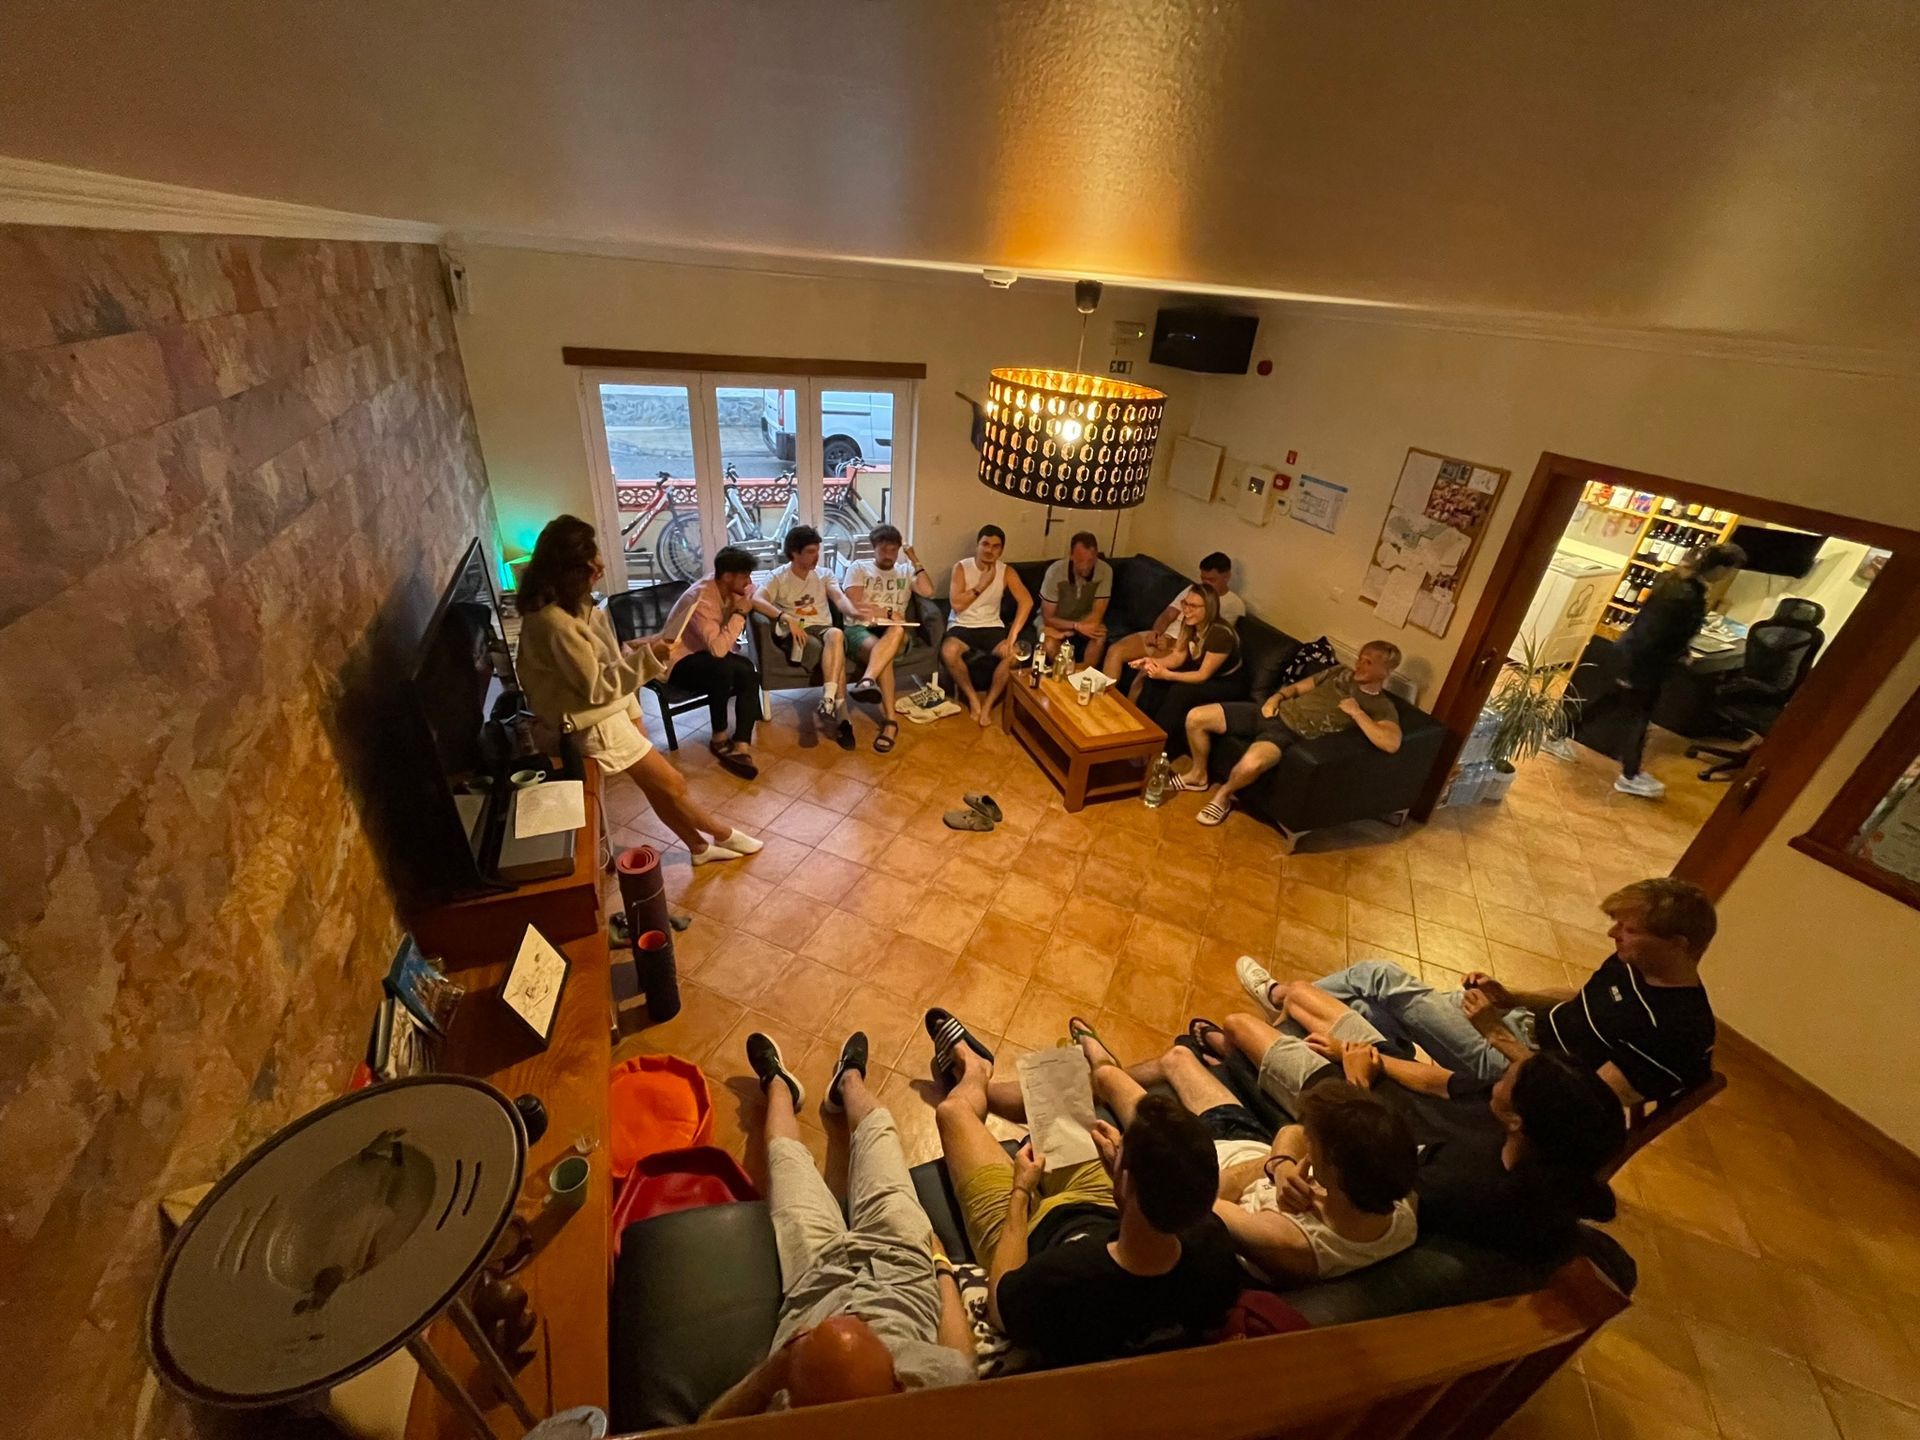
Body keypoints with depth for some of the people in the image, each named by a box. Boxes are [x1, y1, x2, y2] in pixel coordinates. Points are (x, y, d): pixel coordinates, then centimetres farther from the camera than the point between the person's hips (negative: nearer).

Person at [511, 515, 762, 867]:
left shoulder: (564, 600, 1)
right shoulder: (555, 622, -29)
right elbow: (596, 687, -23)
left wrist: (632, 648, -1)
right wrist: (648, 658, -27)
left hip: (611, 706, 9)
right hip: (594, 719, -9)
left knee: (656, 783, 16)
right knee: (671, 784, 4)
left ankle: (699, 846, 29)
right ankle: (724, 835, 22)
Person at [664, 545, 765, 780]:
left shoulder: (729, 589, -6)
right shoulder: (702, 599, -29)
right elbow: (718, 648, -39)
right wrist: (739, 613, -29)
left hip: (707, 652, 8)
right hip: (680, 661, -7)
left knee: (749, 674, -21)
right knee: (723, 667, -36)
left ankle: (740, 748, -25)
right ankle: (719, 738, -17)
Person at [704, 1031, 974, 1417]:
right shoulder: (934, 1382, -42)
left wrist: (773, 1372, -43)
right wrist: (942, 1265, -1)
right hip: (901, 1263, 1)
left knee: (785, 1154, 20)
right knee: (877, 1129, 19)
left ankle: (778, 1084, 55)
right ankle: (849, 1080, 55)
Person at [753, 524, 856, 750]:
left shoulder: (823, 575, 16)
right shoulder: (778, 577, 5)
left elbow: (839, 598, -2)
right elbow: (756, 600, -14)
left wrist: (854, 613, -27)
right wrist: (786, 618, -30)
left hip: (823, 629, 3)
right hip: (797, 634, -3)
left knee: (836, 635, -36)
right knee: (836, 655, -33)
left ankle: (828, 701, -41)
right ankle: (842, 718, -33)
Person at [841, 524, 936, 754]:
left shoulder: (905, 571, 23)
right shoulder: (858, 568, 15)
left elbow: (928, 591, 2)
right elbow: (855, 607, 0)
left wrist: (914, 560, 6)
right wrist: (889, 613, -5)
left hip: (894, 633, 2)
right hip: (860, 629, -2)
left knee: (897, 629, -39)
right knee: (881, 652, -38)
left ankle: (867, 680, -57)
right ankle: (890, 721, -46)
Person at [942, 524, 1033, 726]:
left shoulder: (1006, 571, -2)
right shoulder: (961, 567, -6)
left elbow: (1026, 602, -16)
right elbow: (956, 604, -17)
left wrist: (1012, 636, -28)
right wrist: (982, 584, -17)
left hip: (992, 626, 2)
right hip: (962, 626, -2)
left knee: (1014, 654, -27)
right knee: (948, 652, -33)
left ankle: (988, 704, -10)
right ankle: (973, 698, -10)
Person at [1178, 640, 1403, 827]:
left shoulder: (1381, 707, -1)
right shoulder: (1340, 672, 17)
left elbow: (1392, 743, -20)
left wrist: (1357, 712, -17)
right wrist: (1276, 698, 2)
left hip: (1291, 733, -6)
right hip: (1272, 713, 6)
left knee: (1251, 763, -40)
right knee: (1196, 717, -8)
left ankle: (1224, 794, -4)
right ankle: (1199, 775, 18)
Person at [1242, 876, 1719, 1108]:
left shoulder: (1677, 1030, -26)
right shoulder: (1636, 963, 0)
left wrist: (1497, 1033, -22)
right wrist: (1512, 998, 1)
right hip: (1527, 1028, 8)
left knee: (1384, 983, -14)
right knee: (1374, 973, -5)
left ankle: (1283, 995, 12)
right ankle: (1291, 1002, 17)